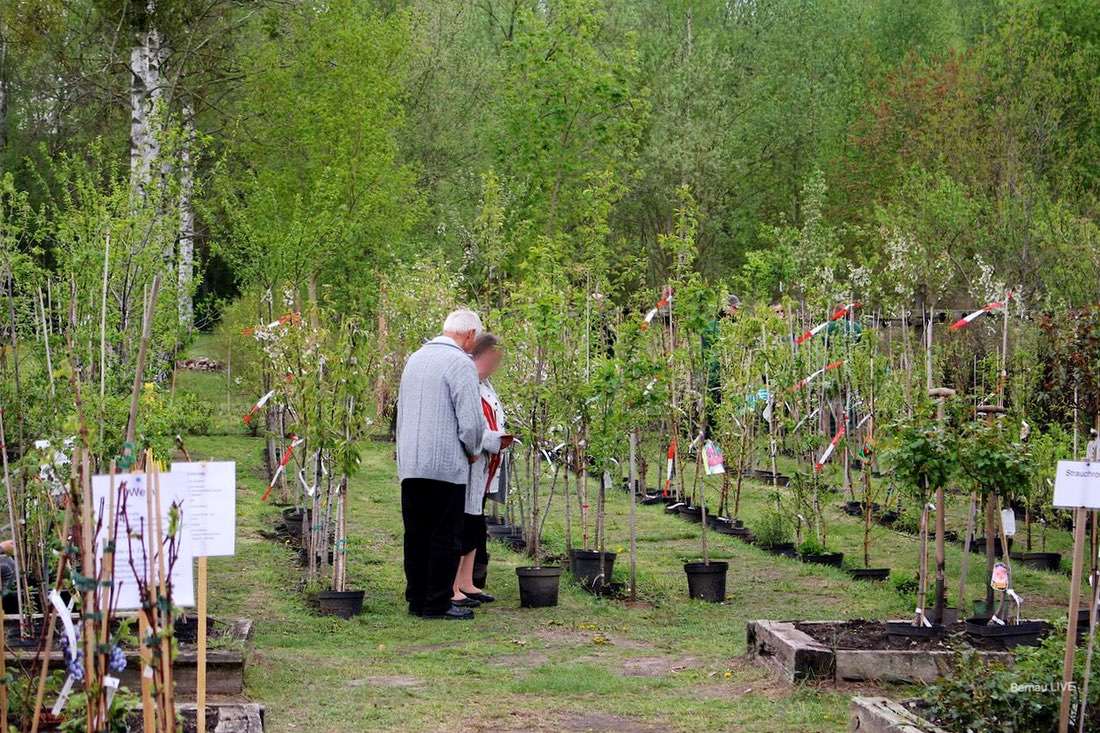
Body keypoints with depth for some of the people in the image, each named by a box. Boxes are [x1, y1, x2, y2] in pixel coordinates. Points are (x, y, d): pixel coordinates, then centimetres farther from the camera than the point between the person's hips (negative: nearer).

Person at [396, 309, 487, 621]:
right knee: (444, 538, -1)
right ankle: (437, 604, 2)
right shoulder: (460, 363, -11)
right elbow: (471, 420, -15)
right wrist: (474, 450, 4)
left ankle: (416, 600, 16)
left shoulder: (415, 358, 14)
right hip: (446, 465, -7)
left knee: (416, 535, 11)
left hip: (409, 464, 7)